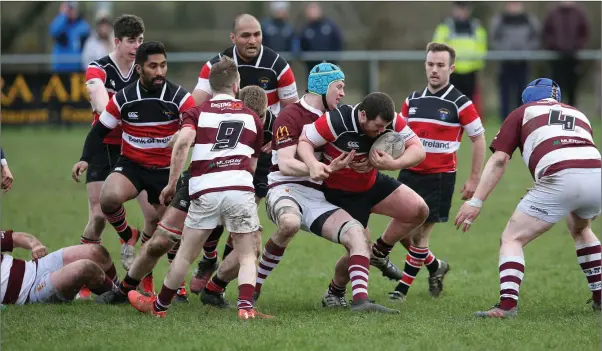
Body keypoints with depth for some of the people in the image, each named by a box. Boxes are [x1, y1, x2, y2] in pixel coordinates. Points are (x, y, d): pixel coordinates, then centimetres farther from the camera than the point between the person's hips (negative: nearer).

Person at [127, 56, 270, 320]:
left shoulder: (197, 112, 14)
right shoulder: (252, 117, 20)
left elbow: (182, 142, -7)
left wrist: (172, 183, -2)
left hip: (205, 191, 0)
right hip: (240, 189, 0)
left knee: (186, 255, 14)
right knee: (247, 256, 7)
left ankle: (159, 305, 29)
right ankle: (246, 306, -14)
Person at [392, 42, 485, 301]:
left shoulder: (460, 103, -7)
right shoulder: (412, 100, 8)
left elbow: (479, 139, -2)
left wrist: (474, 179, -3)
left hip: (440, 177, -5)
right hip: (410, 173, 5)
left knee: (419, 235, -6)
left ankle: (404, 287, 10)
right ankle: (435, 267, 29)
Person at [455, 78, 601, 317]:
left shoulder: (523, 112, 21)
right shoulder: (578, 114, 33)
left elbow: (499, 160, 11)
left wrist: (475, 202, 8)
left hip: (560, 179, -5)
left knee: (512, 239, 6)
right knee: (580, 230, 36)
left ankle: (507, 304, -14)